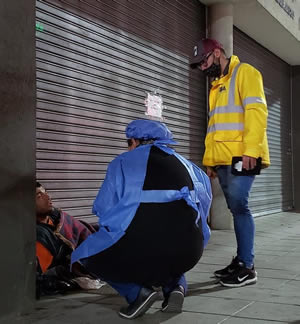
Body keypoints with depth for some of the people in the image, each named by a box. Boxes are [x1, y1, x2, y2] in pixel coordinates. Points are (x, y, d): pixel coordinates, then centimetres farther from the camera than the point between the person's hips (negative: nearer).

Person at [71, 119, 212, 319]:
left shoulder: (123, 161, 8)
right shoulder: (184, 163, 19)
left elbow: (103, 209, 3)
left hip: (137, 250, -4)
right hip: (188, 251, 5)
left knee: (87, 256, 24)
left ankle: (138, 291, 3)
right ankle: (176, 286, 12)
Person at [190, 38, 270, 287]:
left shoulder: (245, 73, 0)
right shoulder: (217, 85, 25)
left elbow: (256, 111, -13)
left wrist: (251, 149, -23)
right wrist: (209, 159, 17)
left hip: (242, 158, -8)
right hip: (223, 159, 8)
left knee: (239, 206, -11)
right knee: (237, 209, 8)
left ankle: (247, 267, -6)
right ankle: (241, 261, 13)